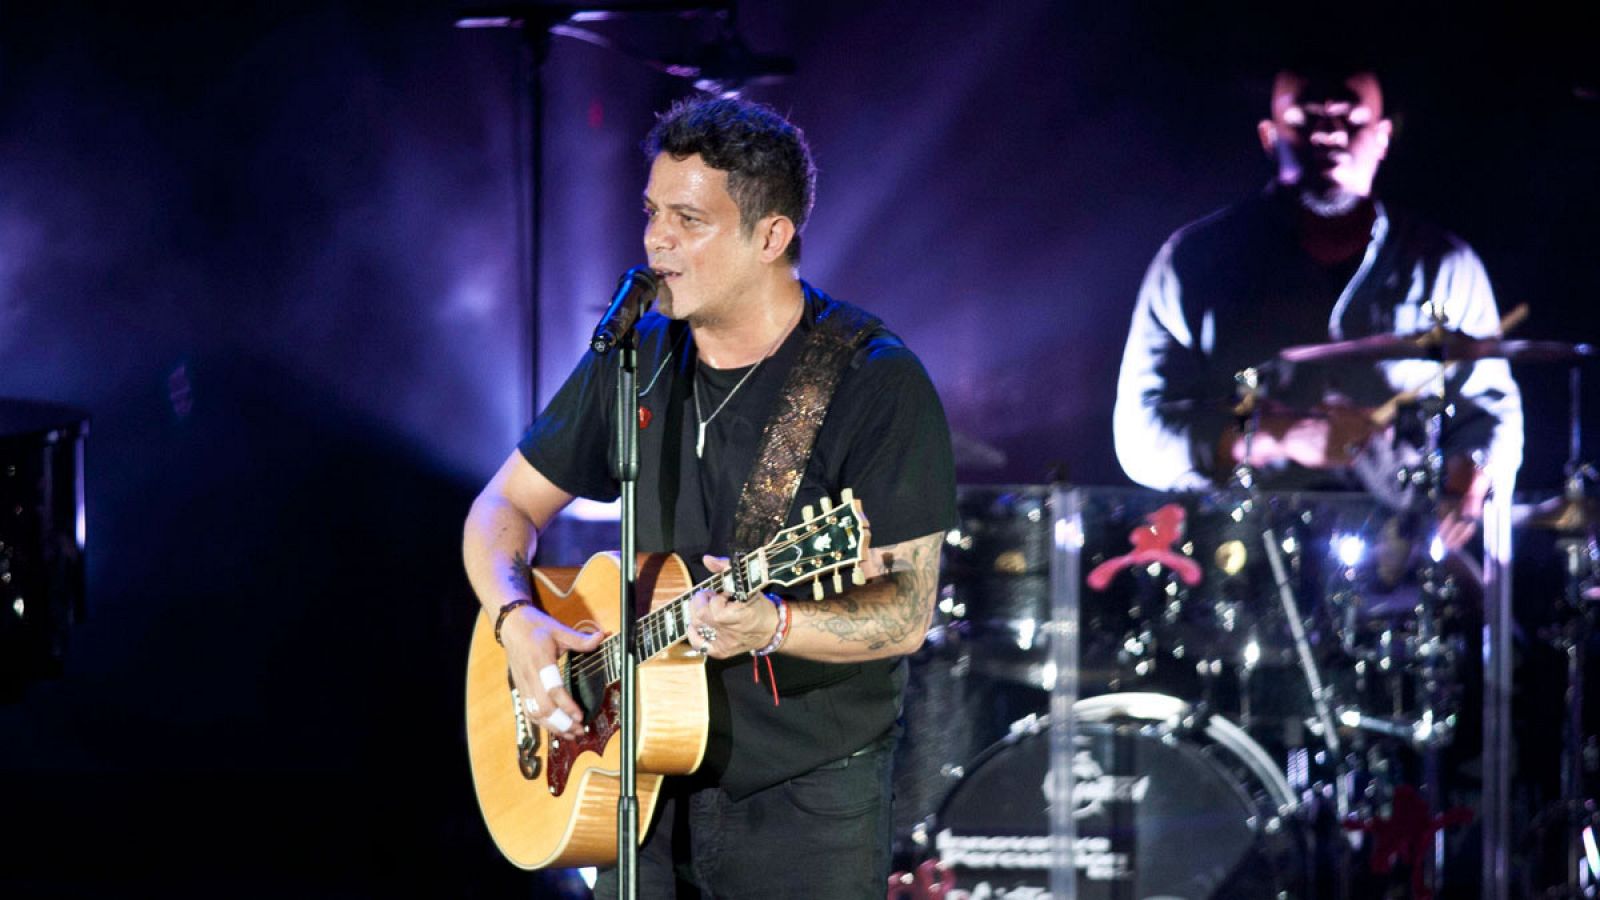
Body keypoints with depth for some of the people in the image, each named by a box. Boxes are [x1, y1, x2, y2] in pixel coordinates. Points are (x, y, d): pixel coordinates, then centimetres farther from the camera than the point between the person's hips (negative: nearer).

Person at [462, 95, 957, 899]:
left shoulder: (872, 381, -12)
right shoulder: (636, 361, 5)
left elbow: (906, 611, -16)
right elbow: (503, 509, 13)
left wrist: (773, 627, -34)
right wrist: (518, 621, -7)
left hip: (809, 803, -4)